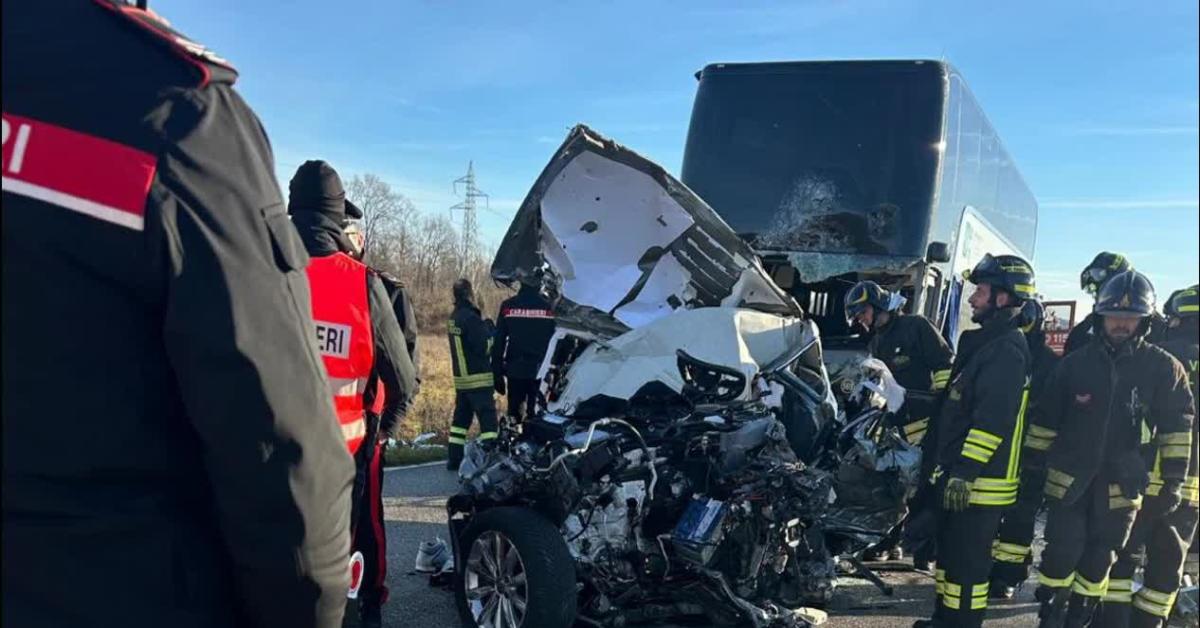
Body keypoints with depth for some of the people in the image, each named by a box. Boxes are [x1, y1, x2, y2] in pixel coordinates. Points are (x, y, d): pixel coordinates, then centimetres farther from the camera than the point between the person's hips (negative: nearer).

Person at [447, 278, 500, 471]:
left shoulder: (454, 317, 10)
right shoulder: (470, 317, -18)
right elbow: (484, 348, -18)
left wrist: (484, 328, 5)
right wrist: (490, 332, -2)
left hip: (461, 377, 9)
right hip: (478, 378, -9)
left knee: (461, 417, 13)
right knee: (488, 419, -6)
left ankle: (455, 459, 16)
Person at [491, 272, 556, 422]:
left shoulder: (508, 306, 0)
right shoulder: (549, 306, -4)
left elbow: (498, 342, 1)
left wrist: (497, 373, 6)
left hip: (515, 370, 1)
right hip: (540, 371, -1)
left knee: (514, 415, 10)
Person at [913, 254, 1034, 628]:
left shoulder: (1007, 350, -17)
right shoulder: (985, 342, 17)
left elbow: (992, 419, -24)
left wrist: (965, 471, -26)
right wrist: (940, 459, 26)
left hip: (980, 482, -11)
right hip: (956, 472, 11)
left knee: (966, 561, -4)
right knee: (950, 551, 20)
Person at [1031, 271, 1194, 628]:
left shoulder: (1164, 369, -3)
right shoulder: (1076, 363, 0)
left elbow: (1178, 428, -1)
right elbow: (1045, 419, 5)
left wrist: (1172, 481, -4)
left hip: (1122, 487, 0)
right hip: (1069, 478, 0)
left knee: (1098, 561, 10)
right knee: (1061, 554, -2)